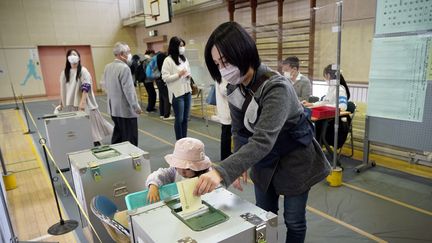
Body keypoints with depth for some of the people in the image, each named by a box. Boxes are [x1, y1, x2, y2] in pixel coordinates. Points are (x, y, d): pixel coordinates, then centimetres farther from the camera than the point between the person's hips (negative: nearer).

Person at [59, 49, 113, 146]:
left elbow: (86, 87, -18)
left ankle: (96, 141, 14)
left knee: (91, 121, 1)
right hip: (70, 104, 5)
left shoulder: (83, 71, -8)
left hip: (85, 104, -4)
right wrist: (61, 103, 13)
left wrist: (82, 102, -28)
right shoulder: (64, 73, 7)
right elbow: (62, 89, 13)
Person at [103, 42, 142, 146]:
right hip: (126, 109, -9)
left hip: (114, 108, 9)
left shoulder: (107, 67, 7)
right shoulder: (124, 68, -19)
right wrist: (136, 107, -14)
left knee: (117, 136, 18)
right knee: (130, 139, 0)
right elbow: (128, 90, -20)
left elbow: (106, 86, 16)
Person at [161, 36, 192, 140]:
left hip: (187, 91, 7)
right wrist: (179, 74, -20)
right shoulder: (168, 60, -10)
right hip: (177, 93, -7)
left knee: (185, 118, 13)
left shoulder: (184, 59, 11)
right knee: (179, 119, 2)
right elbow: (165, 77, -14)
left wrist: (189, 75, 0)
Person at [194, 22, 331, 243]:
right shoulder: (234, 88, -10)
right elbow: (239, 130, 2)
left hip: (295, 160, -5)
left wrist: (221, 171, -52)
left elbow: (263, 140, -42)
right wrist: (238, 166, -10)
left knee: (294, 221, 12)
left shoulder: (277, 88, -32)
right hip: (265, 161, 6)